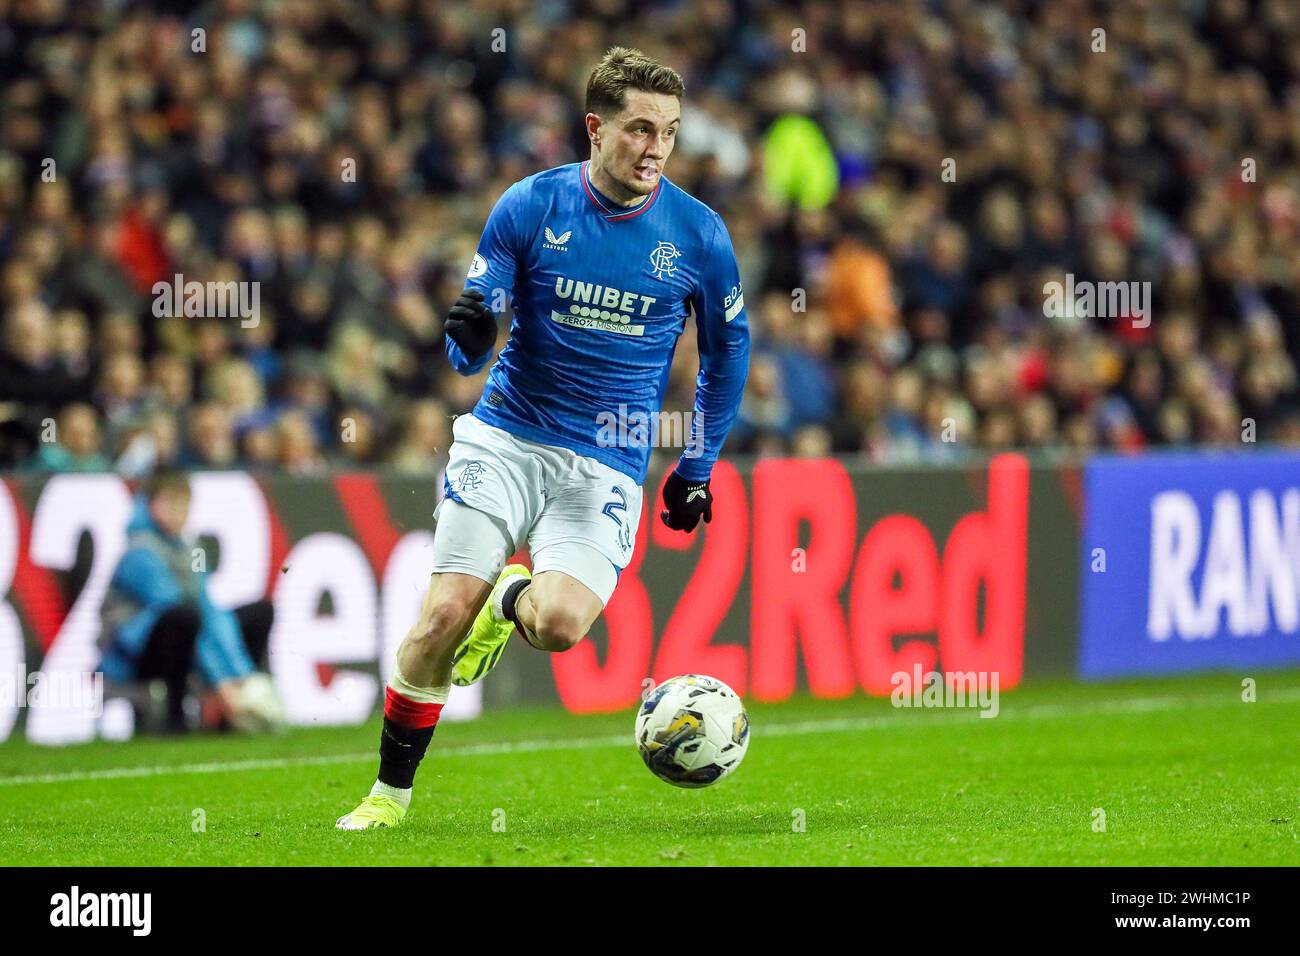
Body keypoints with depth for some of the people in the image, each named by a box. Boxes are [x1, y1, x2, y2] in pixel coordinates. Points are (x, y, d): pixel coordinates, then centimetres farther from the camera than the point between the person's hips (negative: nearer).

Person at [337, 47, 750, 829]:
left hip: (607, 464, 0)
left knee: (560, 624, -24)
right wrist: (469, 336, -24)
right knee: (443, 617, -14)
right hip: (506, 438, 0)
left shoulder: (699, 234, -2)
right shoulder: (531, 205, -3)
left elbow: (729, 350, 14)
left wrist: (698, 468, 14)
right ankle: (390, 794, 5)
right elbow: (471, 353, 0)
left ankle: (513, 598, 15)